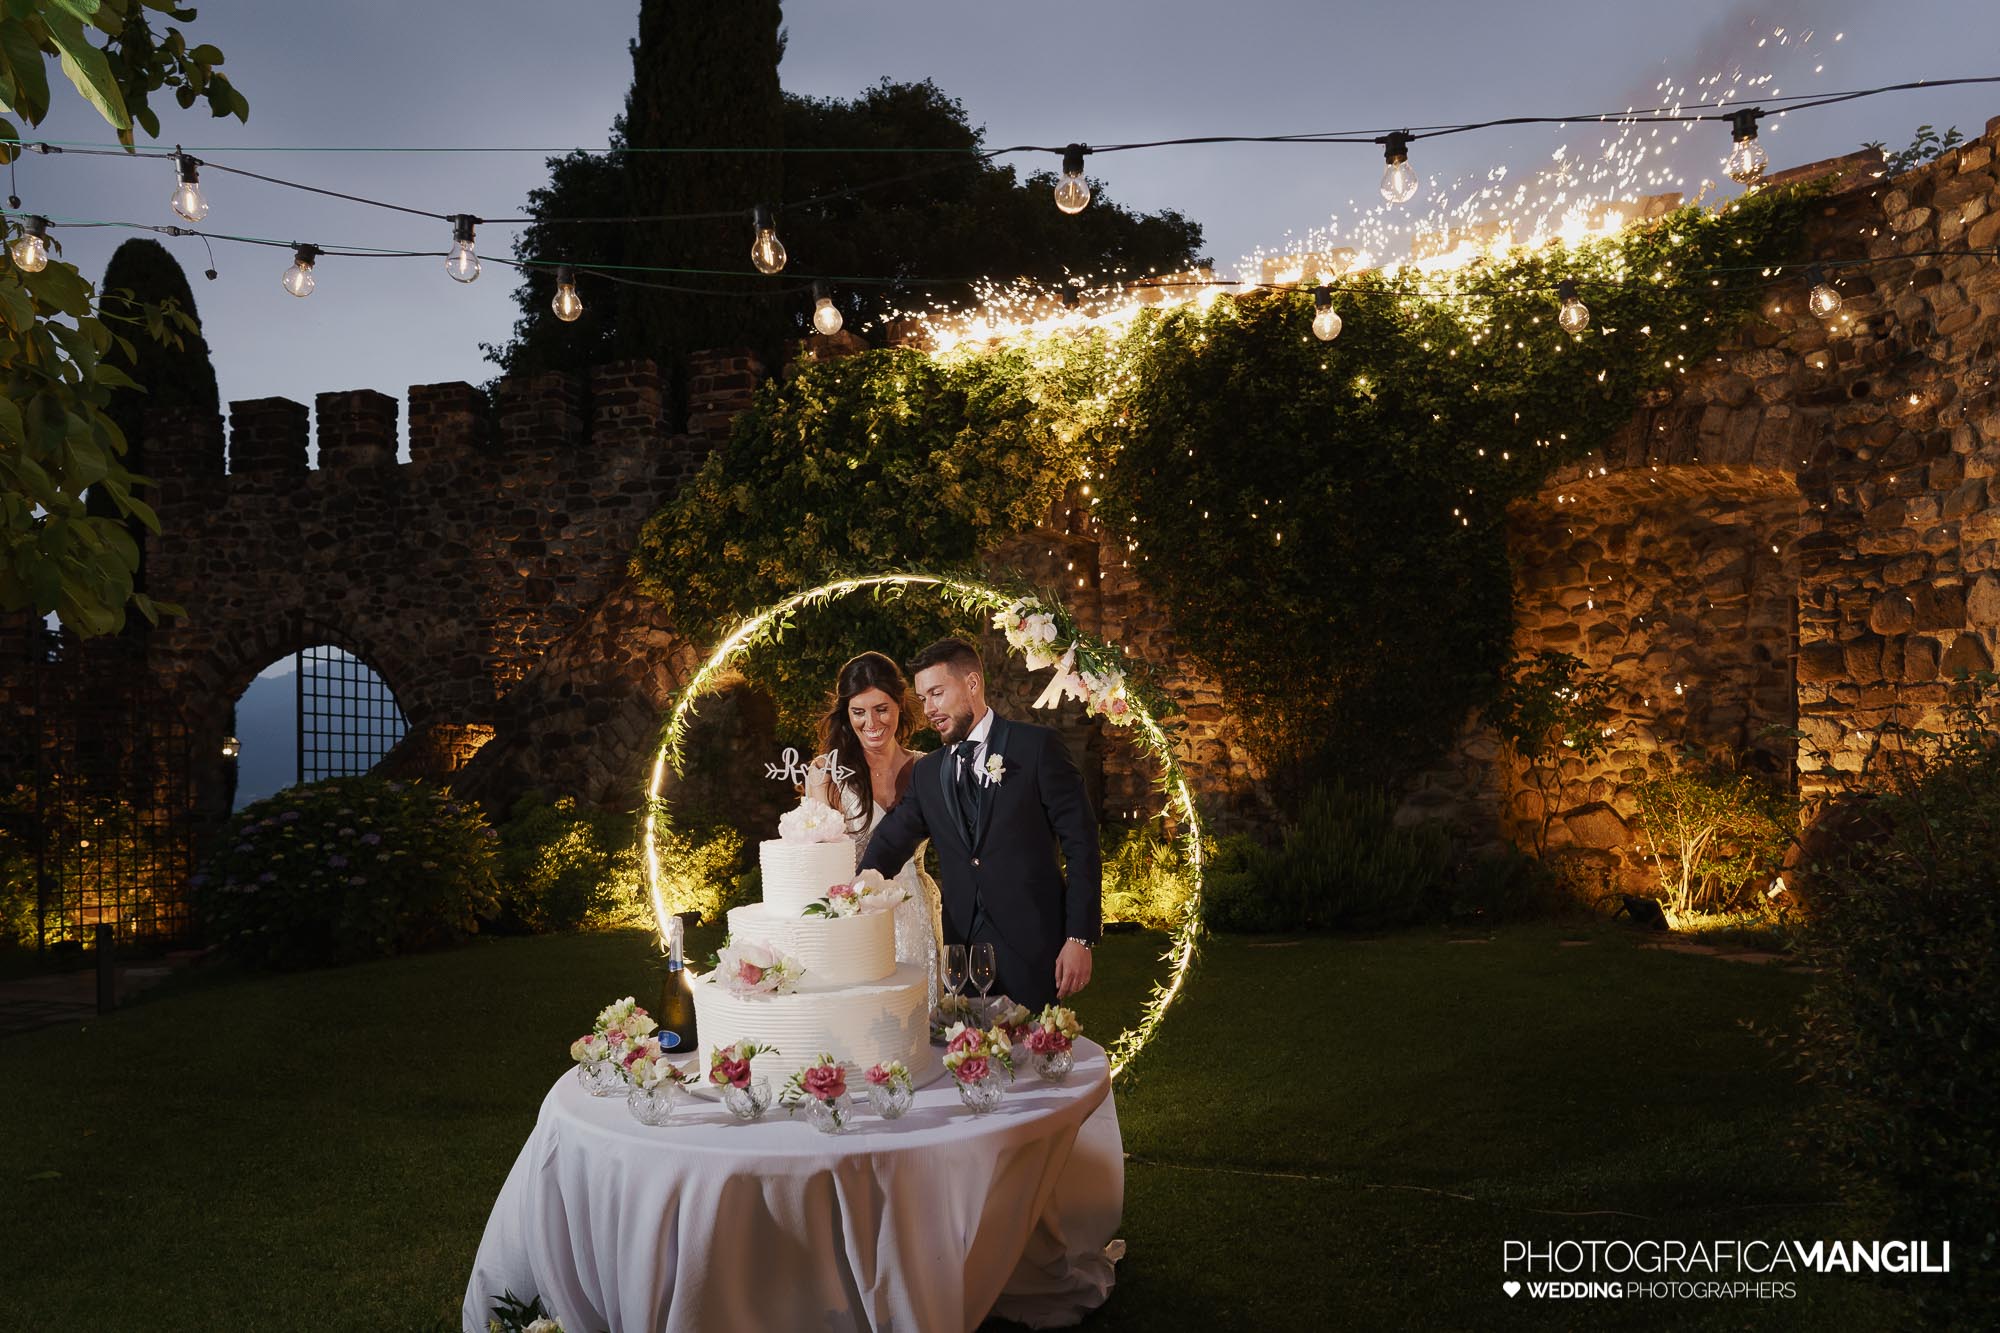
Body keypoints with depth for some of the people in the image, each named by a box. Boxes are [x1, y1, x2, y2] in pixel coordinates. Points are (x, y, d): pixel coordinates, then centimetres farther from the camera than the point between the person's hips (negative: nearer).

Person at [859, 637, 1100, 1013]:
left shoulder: (1037, 746, -3)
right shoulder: (927, 771, 12)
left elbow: (1081, 844, -5)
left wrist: (1080, 939, -11)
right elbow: (888, 845, 7)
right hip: (963, 948, 4)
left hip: (1031, 951, -4)